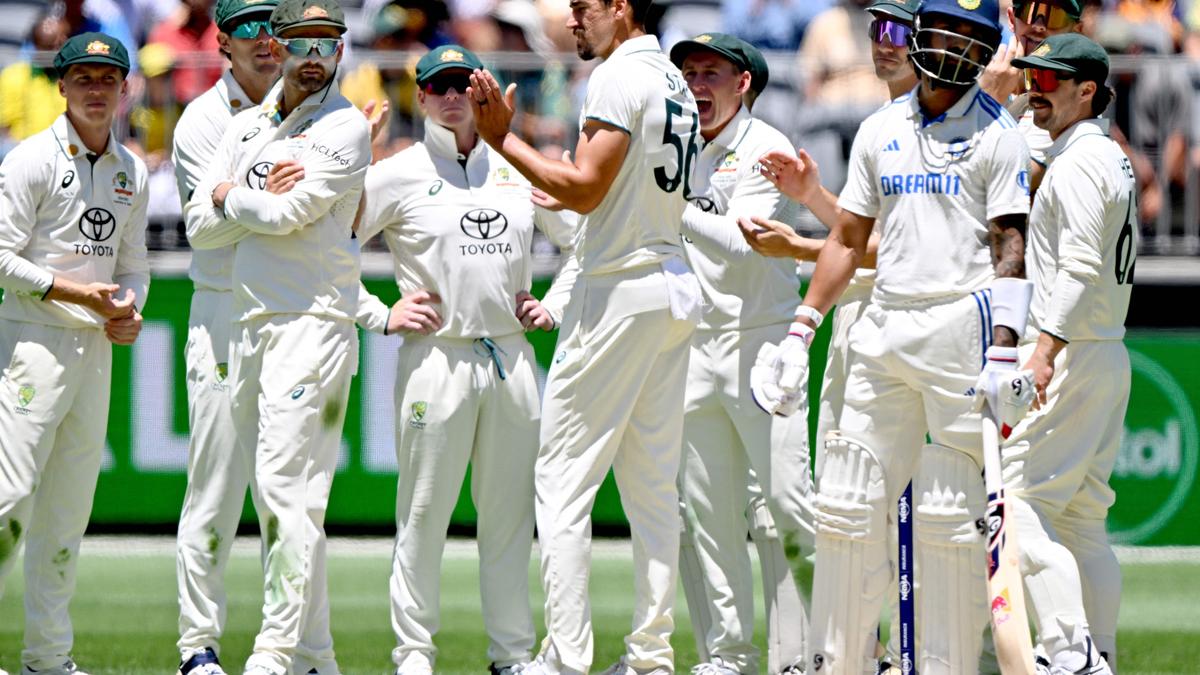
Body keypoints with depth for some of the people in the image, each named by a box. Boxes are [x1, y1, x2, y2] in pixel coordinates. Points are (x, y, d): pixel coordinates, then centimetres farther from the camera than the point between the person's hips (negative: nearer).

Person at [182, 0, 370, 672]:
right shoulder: (246, 127, 17)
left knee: (288, 487, -14)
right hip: (248, 324, 7)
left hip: (313, 321, -7)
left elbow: (287, 214, -14)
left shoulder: (346, 127, -4)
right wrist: (258, 196, -5)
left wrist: (228, 194, 3)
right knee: (274, 496, 7)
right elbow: (200, 226, 11)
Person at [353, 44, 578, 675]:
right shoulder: (397, 175, 0)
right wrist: (380, 316, -5)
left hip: (511, 358, 4)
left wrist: (554, 307, 12)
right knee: (423, 513, -3)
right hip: (436, 357, -4)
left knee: (510, 513, 6)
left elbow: (582, 241, 24)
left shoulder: (519, 170, 12)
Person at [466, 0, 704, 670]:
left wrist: (503, 139, -14)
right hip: (677, 289, 9)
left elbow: (584, 189, -18)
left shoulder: (620, 76, -12)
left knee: (563, 479, -5)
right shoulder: (676, 82, 16)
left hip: (620, 289, -9)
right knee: (653, 485, 9)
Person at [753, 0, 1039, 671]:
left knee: (950, 514, -7)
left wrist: (1004, 353, -17)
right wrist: (801, 331, 11)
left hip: (963, 324, -5)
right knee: (848, 502, 3)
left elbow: (1010, 247, -7)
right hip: (883, 331, 5)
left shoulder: (997, 134, 0)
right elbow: (848, 240, 19)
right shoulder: (881, 131, 16)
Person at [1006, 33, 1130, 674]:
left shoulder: (1078, 161, -12)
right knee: (1083, 520, 11)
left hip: (1072, 358, -10)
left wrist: (1045, 348, -27)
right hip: (1110, 357, 10)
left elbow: (1081, 267, -21)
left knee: (1023, 506, -13)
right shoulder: (1115, 159, 19)